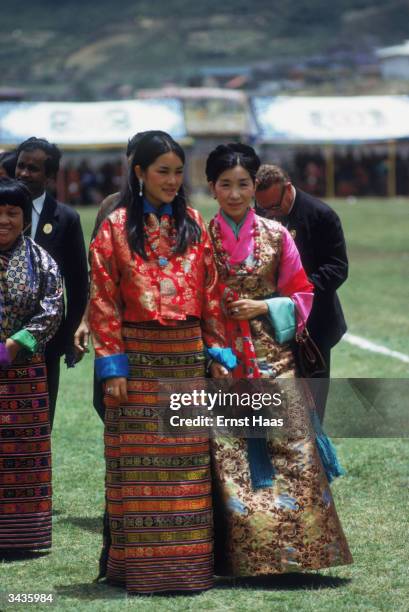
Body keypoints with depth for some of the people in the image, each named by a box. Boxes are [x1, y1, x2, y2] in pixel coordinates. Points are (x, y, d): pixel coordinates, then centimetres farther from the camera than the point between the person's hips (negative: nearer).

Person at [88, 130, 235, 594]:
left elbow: (211, 294, 11)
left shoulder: (193, 225, 10)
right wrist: (112, 365, -9)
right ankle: (141, 564, 4)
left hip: (188, 356, 3)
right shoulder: (116, 227, 0)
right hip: (138, 356, -3)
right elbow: (103, 300, -3)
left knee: (188, 460, 4)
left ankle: (187, 561, 10)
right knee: (138, 462, -1)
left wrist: (219, 354, 4)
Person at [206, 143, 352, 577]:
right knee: (229, 455, -5)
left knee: (292, 448, -5)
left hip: (272, 355, 1)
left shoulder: (276, 236, 7)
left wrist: (263, 307, -6)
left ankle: (298, 550, 2)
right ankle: (244, 556, 2)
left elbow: (301, 294, 9)